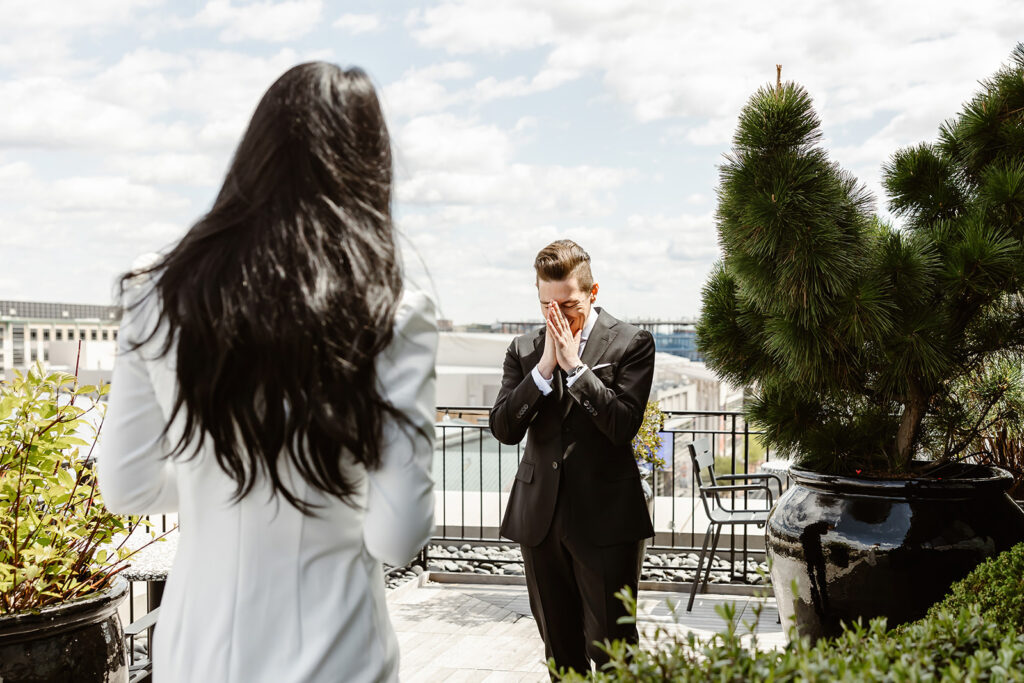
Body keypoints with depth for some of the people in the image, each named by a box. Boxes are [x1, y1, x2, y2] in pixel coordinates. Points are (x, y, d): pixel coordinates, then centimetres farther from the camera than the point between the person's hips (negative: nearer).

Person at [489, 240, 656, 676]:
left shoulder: (631, 344, -4)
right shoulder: (523, 350, 7)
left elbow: (623, 426, -16)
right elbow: (503, 430, -4)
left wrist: (573, 364, -17)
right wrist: (545, 366, -13)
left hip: (604, 517, -4)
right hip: (540, 515, 4)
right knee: (559, 650, 15)